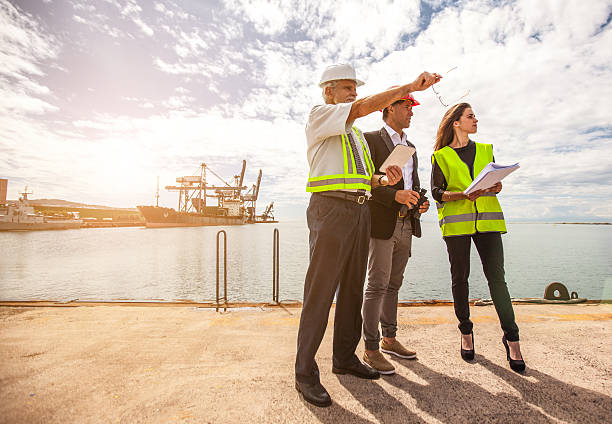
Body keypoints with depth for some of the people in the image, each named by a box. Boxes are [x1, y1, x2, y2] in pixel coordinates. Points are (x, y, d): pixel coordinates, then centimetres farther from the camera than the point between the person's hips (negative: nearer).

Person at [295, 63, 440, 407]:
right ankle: (305, 373, 4)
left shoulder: (356, 133, 28)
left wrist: (383, 179, 4)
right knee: (320, 291, -7)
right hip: (331, 208, -8)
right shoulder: (320, 115, 5)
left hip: (360, 211, 8)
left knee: (353, 289, 10)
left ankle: (345, 358, 24)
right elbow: (364, 107, -11)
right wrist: (411, 86, -9)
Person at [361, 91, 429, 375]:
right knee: (377, 285, -6)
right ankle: (371, 349, 5)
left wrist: (420, 202, 5)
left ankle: (389, 339, 27)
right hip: (381, 223, -7)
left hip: (406, 224, 8)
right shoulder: (370, 140, -1)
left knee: (394, 284, 14)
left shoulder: (410, 147, 22)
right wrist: (395, 195, -23)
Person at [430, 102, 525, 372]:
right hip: (456, 222, -2)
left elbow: (495, 182, 22)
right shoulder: (441, 156, 8)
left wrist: (496, 186, -2)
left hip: (487, 219, 3)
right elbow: (436, 191, 0)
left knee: (496, 276, -4)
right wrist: (463, 194, -16)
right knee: (460, 277, 2)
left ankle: (511, 337, 8)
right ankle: (465, 332, 17)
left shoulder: (485, 150, 20)